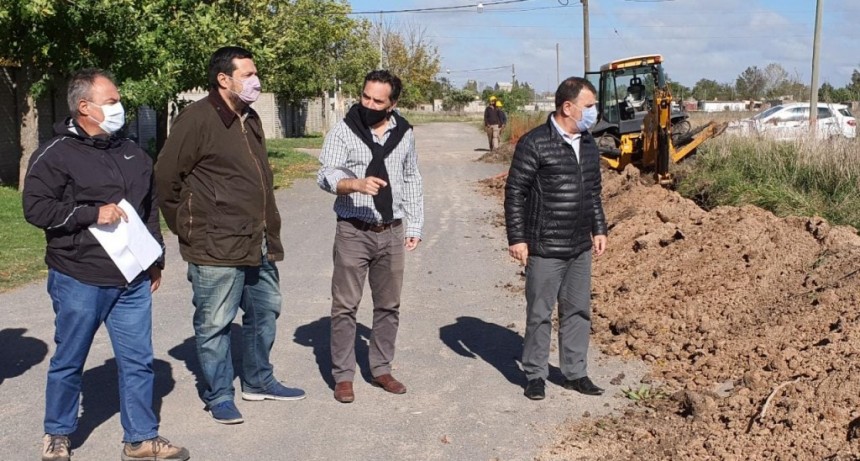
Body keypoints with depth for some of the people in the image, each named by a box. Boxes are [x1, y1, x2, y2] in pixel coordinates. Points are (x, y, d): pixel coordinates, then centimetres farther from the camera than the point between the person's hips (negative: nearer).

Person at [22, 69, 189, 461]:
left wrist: (155, 259, 20)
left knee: (138, 361, 7)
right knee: (68, 362, 10)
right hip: (79, 281, -5)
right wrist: (93, 213, -20)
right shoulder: (56, 155, -7)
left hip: (132, 281, 5)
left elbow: (150, 208, 20)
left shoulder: (132, 153, 12)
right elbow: (35, 208, -14)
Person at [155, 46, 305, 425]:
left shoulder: (250, 119, 13)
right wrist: (188, 230, -5)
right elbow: (166, 177, -13)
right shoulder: (197, 119, -14)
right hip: (216, 249, -9)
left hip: (257, 244, 9)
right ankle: (219, 396, 19)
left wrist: (270, 233, 17)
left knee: (264, 312, 19)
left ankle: (258, 382, 36)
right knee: (214, 325, 4)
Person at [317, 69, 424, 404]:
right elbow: (326, 175, -14)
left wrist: (415, 225, 10)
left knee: (389, 305, 11)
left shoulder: (404, 134, 6)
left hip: (392, 232, 4)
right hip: (353, 232, -3)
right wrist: (356, 184, -34)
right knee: (345, 306, 1)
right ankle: (343, 376, 12)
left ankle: (381, 369, 25)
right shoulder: (343, 131, -5)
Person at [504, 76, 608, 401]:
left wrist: (599, 229, 17)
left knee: (578, 311, 13)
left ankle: (575, 373, 26)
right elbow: (514, 192, -11)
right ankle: (535, 375, 18)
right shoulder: (534, 144, -13)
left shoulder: (588, 144, 10)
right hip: (545, 249, -7)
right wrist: (516, 238, -13)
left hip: (580, 248, 7)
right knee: (540, 313, 4)